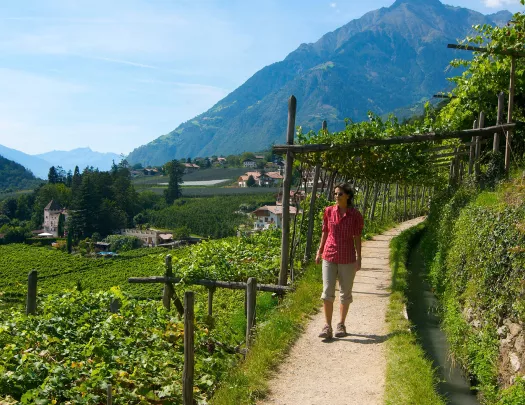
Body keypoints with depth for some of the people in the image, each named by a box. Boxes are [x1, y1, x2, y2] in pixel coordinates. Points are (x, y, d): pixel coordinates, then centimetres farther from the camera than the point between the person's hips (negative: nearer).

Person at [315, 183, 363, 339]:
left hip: (347, 259, -1)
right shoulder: (329, 211, 1)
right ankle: (327, 327, 0)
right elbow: (325, 233, 10)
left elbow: (357, 238, -1)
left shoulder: (355, 215, -5)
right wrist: (319, 252, 10)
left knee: (345, 293, 9)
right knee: (327, 292, -5)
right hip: (329, 257, 1)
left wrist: (358, 258, -3)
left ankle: (341, 324, 22)